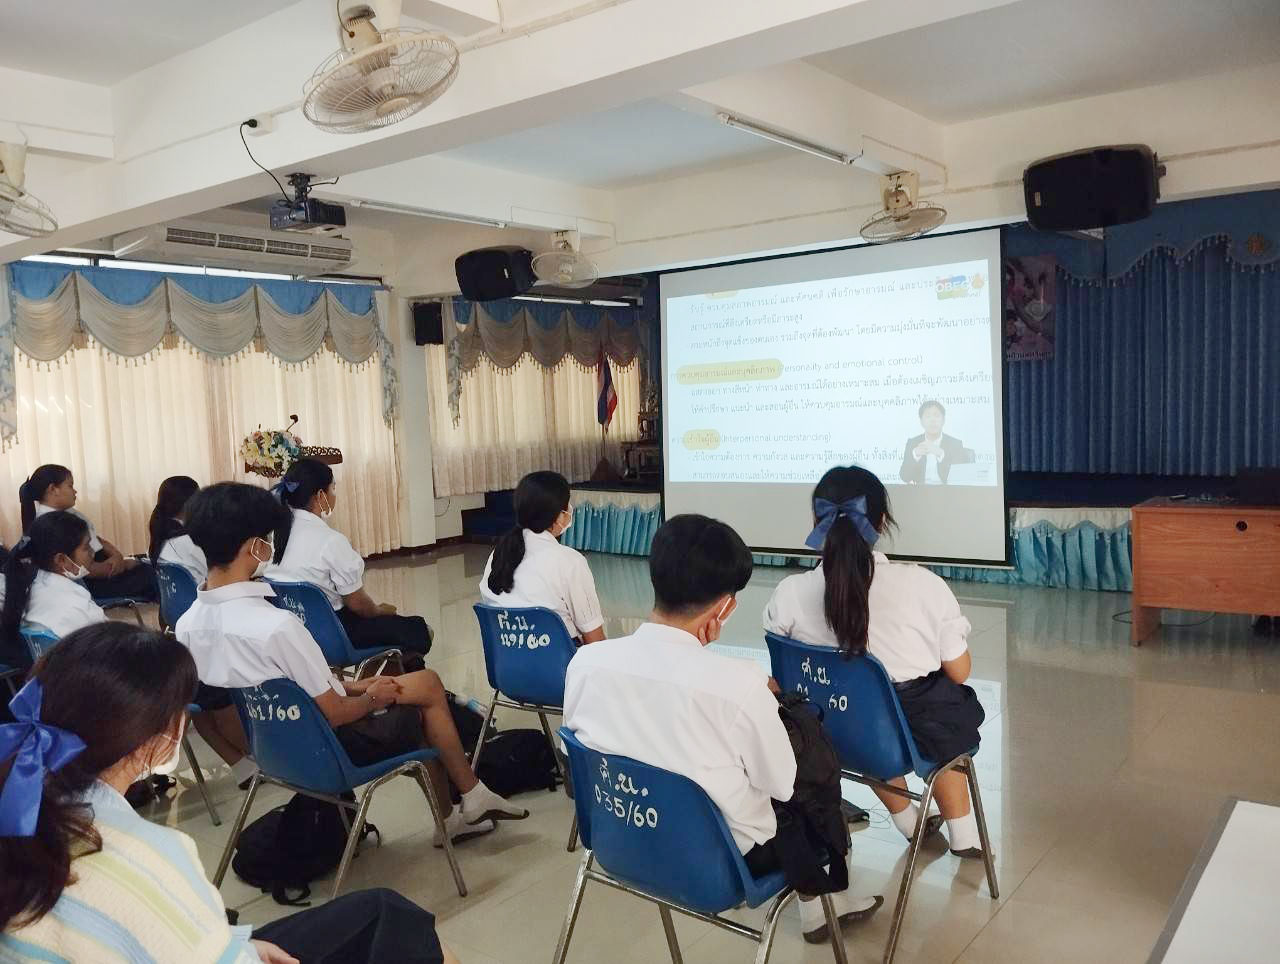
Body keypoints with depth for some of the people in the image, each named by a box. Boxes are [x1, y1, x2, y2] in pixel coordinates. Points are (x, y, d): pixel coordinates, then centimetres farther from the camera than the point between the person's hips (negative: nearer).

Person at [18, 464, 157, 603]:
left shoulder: (67, 512, 9)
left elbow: (96, 540, 13)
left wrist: (116, 555, -9)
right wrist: (124, 564, -12)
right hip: (86, 584, -9)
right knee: (146, 574, -18)